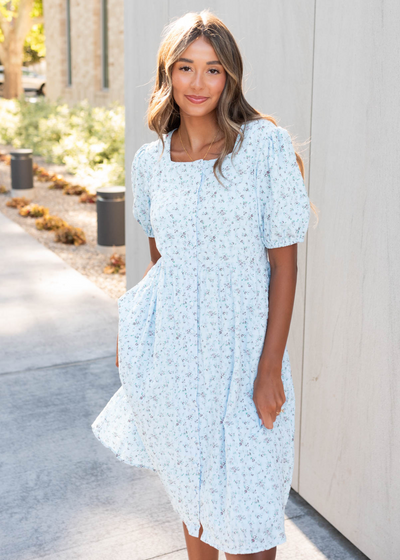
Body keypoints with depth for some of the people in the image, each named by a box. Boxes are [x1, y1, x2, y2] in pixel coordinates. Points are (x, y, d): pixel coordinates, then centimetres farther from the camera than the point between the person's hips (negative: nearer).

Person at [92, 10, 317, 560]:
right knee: (193, 494, 18)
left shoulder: (266, 144, -9)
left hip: (241, 348, -3)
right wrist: (131, 329, 10)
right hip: (172, 347, 3)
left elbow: (283, 262, -9)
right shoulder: (151, 159, 4)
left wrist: (271, 368, -12)